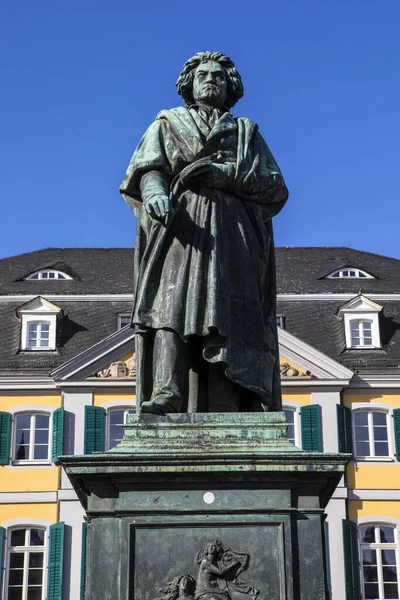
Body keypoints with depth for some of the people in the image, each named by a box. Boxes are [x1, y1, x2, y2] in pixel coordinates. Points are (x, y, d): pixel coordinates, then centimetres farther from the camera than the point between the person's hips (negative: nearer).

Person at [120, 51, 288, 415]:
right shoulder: (168, 123, 25)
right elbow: (148, 169, 6)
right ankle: (166, 392, -40)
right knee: (173, 299, -25)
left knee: (228, 315, -16)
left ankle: (224, 416, -26)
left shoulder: (247, 132, 25)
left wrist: (224, 174, -6)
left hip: (230, 233, 1)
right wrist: (155, 192, -19)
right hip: (179, 223, 0)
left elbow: (276, 188, 11)